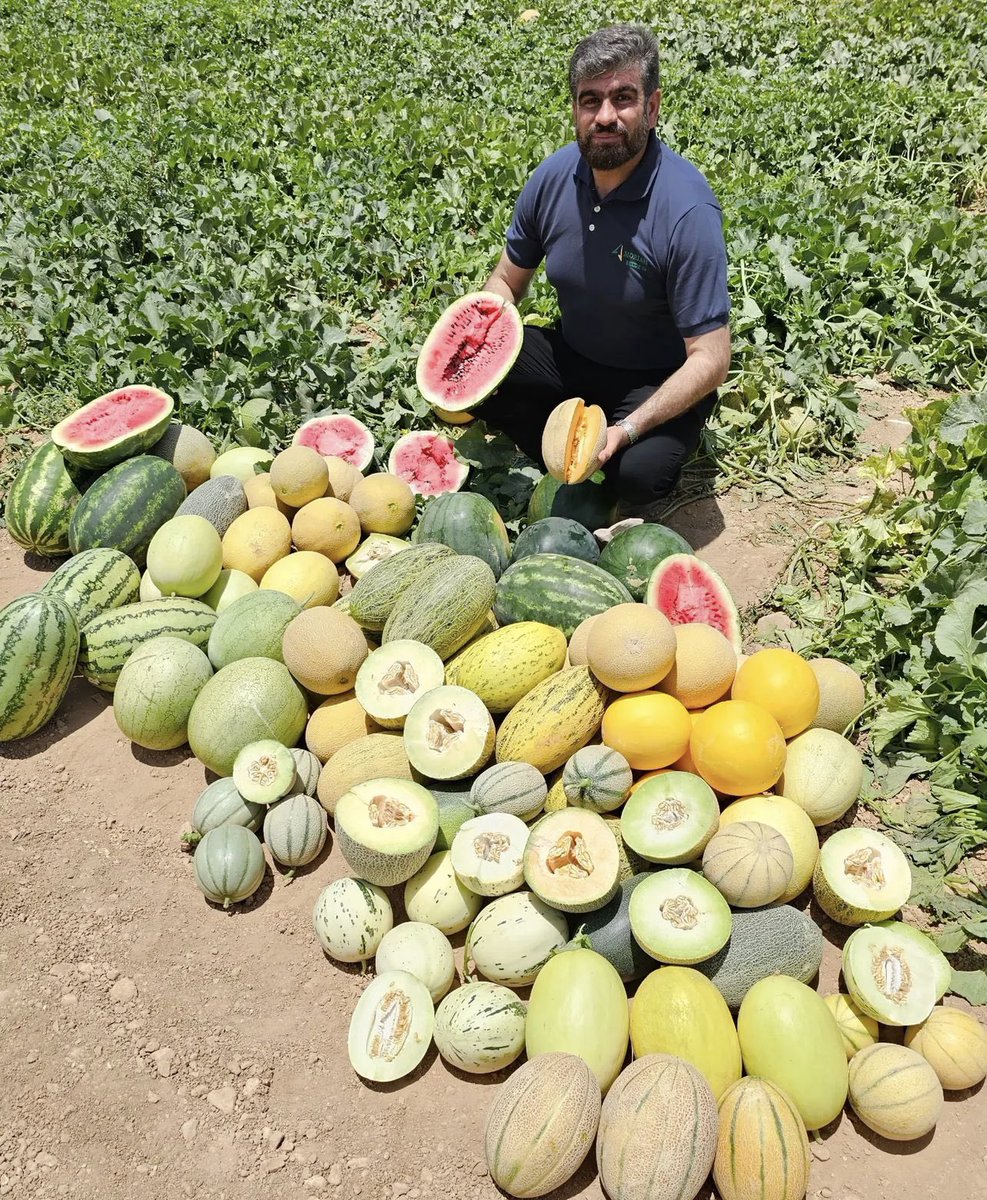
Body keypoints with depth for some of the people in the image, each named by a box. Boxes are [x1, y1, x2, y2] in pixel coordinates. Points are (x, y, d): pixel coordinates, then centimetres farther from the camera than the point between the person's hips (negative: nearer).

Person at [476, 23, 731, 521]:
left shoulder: (686, 210, -26)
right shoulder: (552, 177, -10)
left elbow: (710, 359, -25)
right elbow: (507, 280, 6)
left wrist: (626, 430, -37)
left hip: (657, 382, -5)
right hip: (571, 357, 5)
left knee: (637, 472, -34)